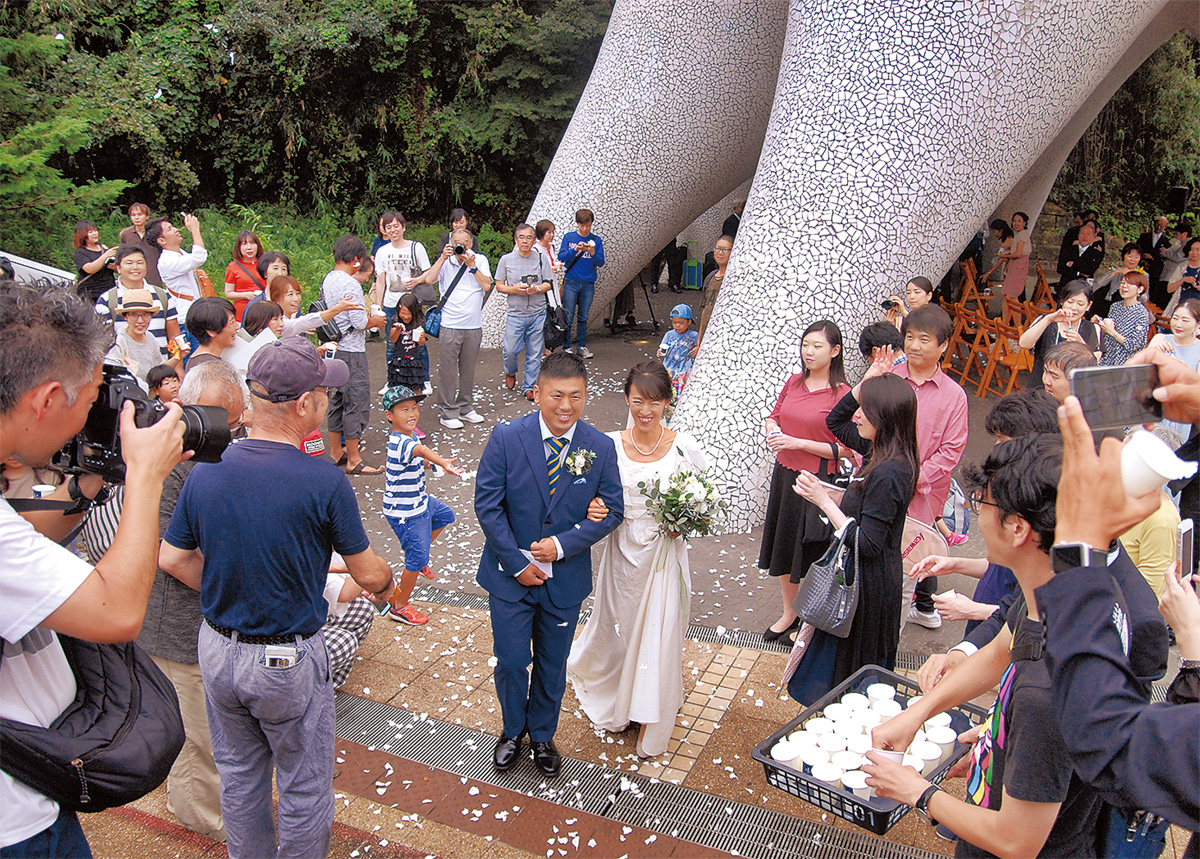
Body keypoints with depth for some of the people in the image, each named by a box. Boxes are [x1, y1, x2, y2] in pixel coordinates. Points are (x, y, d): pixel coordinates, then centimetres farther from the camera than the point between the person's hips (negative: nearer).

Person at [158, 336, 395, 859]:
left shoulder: (206, 472, -10)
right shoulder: (324, 483, -23)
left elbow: (171, 560, 2)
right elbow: (367, 573, -12)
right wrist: (385, 587, 11)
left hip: (216, 649, 6)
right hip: (288, 660, -5)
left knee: (238, 776, 25)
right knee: (304, 786, 16)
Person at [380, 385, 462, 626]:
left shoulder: (405, 435, 0)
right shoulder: (401, 443, -32)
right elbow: (422, 451, -57)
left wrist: (424, 463, 13)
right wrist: (443, 462, -72)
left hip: (419, 501, 10)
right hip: (406, 515, -10)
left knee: (445, 516, 30)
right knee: (416, 561, 1)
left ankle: (419, 555, 42)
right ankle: (399, 607, 19)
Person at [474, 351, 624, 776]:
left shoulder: (601, 448, -10)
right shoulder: (506, 438, -14)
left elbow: (613, 509, -5)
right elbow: (487, 504, -12)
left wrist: (562, 545, -16)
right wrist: (517, 563, -13)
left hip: (566, 578, 1)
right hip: (510, 574, -1)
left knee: (552, 665, 17)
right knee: (511, 662, 9)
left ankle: (542, 734, 42)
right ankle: (513, 730, 39)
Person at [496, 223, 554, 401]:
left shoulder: (542, 258, 1)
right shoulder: (506, 259, 0)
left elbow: (549, 284, 5)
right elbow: (499, 286, 3)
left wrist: (537, 289, -16)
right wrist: (514, 289, -16)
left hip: (538, 313, 1)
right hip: (515, 313, -1)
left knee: (535, 353, 4)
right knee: (511, 351, -1)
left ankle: (529, 386, 20)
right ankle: (510, 372, 33)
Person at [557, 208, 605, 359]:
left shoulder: (596, 240, 5)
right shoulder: (569, 237, 2)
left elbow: (601, 262, 0)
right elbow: (561, 257, -6)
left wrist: (593, 253, -19)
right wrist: (575, 250, -20)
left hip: (588, 284, 2)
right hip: (571, 282, -2)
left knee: (583, 317, 8)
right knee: (568, 316, -2)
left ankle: (581, 346, 16)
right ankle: (566, 347, 5)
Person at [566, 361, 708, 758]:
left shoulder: (685, 447, -9)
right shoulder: (610, 445, -7)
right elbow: (596, 497, 2)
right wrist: (594, 509, -20)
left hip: (665, 555, -1)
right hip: (621, 551, 2)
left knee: (660, 633, 4)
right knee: (616, 627, 19)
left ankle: (651, 724, 25)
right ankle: (613, 699, 50)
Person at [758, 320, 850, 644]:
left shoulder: (843, 394, -14)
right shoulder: (793, 382, 4)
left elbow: (844, 449, -16)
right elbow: (774, 415, 19)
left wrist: (796, 442, -20)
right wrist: (770, 428, -4)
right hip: (784, 474, 6)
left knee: (810, 554, 6)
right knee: (782, 546, 17)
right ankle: (789, 613, 36)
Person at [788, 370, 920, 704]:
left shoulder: (887, 474, -29)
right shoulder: (882, 453, -1)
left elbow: (867, 544, -28)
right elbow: (836, 421, 16)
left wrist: (824, 501, -28)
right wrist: (866, 383, 2)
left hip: (867, 584, -10)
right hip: (862, 576, 10)